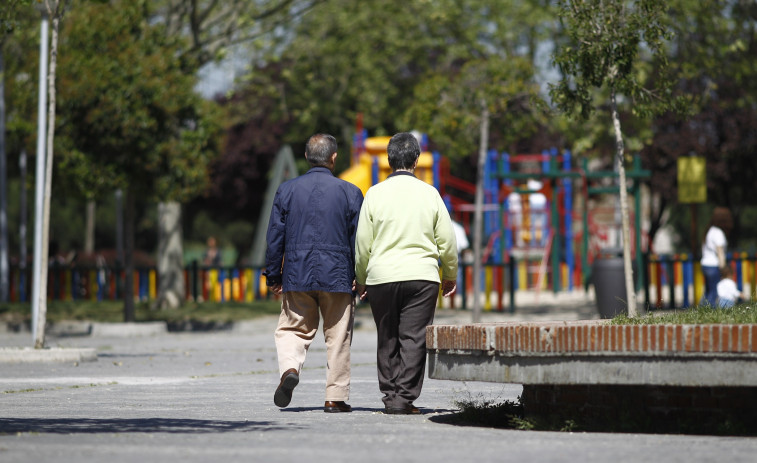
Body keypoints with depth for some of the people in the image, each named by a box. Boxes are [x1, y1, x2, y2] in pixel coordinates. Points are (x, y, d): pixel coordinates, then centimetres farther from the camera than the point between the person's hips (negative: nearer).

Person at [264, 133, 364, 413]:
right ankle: (336, 398, 7)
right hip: (338, 275, -1)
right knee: (338, 337, 6)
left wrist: (273, 275, 11)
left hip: (297, 275, 1)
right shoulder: (349, 192, -2)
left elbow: (275, 236, 4)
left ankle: (289, 368, -17)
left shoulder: (287, 190, 2)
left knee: (292, 329, 11)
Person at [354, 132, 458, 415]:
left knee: (387, 339, 11)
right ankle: (404, 397, -5)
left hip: (381, 276, 1)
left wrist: (361, 279, 15)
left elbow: (362, 243, 3)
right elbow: (447, 241, 5)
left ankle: (389, 395, 14)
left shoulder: (375, 194, 0)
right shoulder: (429, 193, 1)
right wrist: (450, 275, 19)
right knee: (413, 338, 0)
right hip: (422, 276, -1)